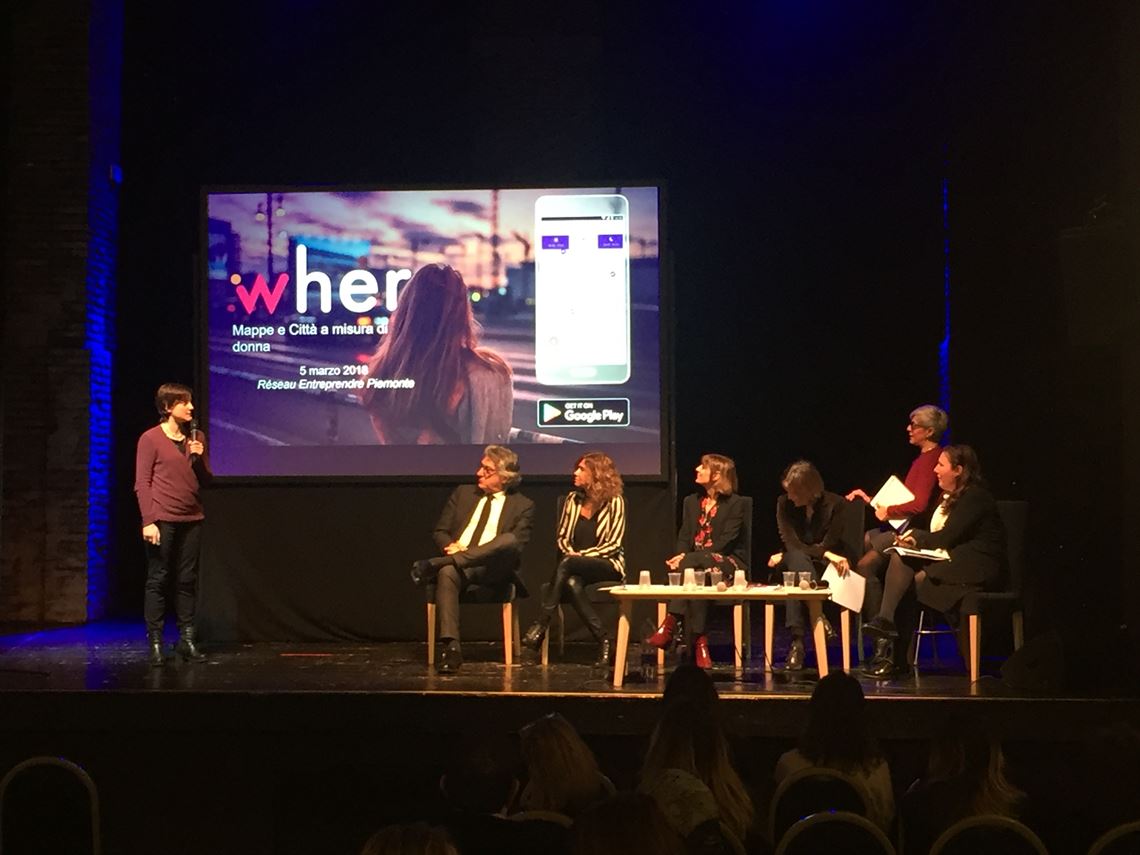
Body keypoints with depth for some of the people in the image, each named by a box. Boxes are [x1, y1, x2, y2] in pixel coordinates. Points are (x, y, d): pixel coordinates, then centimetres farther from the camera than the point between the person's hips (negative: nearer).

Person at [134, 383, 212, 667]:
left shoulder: (196, 437, 13)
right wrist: (148, 521, -12)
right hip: (162, 520, -5)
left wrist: (199, 458, -4)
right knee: (158, 579, -2)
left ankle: (186, 639, 11)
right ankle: (155, 643, 2)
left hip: (191, 519, 5)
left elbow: (206, 481, 15)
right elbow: (142, 484, -5)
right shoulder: (150, 439, -3)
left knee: (188, 579, 5)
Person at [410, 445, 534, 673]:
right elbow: (440, 531, 20)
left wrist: (466, 553, -13)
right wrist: (450, 545, -7)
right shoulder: (462, 494, 22)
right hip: (458, 564, 2)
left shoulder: (523, 505, 12)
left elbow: (516, 545, -1)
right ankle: (451, 648, -45)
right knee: (447, 573, -37)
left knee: (510, 540, -35)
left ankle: (434, 564, -35)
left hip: (492, 569, -2)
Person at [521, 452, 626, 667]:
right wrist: (571, 554, -10)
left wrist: (580, 555, -16)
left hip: (608, 565, -4)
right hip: (577, 567, 4)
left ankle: (540, 626, -34)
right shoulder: (573, 499, 10)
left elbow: (614, 544, -9)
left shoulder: (614, 502, -4)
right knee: (571, 583, -35)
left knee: (566, 564, -35)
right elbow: (562, 537, 12)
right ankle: (603, 639, -29)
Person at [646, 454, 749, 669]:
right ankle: (699, 642, -40)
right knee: (694, 578, -35)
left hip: (728, 564, -4)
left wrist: (688, 558, -21)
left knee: (693, 564, -37)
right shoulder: (691, 502, 18)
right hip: (695, 564, 4)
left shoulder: (735, 503, -2)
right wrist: (681, 557, -13)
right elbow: (684, 538, 12)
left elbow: (725, 543, -11)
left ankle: (670, 625, -39)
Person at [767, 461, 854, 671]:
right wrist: (826, 555, -29)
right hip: (795, 563, 2)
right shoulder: (784, 504, -2)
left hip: (823, 567, -2)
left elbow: (828, 546, -12)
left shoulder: (834, 504, -8)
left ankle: (797, 641, -44)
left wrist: (784, 557, -13)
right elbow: (791, 543, -13)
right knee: (797, 557, -37)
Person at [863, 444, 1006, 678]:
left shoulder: (975, 496, -9)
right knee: (900, 559, -14)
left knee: (917, 579, -25)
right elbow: (941, 538, 16)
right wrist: (914, 540, -2)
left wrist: (916, 536, -2)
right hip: (953, 560, 9)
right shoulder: (949, 496, 19)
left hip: (977, 564, -9)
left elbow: (947, 537, -16)